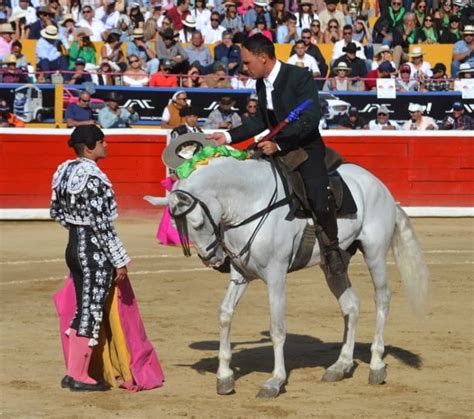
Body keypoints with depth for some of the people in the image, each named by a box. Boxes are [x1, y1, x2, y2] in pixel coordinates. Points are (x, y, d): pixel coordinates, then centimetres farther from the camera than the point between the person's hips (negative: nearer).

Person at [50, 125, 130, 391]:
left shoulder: (65, 171, 7)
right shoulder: (94, 178, -20)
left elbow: (56, 212, 18)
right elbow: (103, 225, -20)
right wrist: (120, 261, -15)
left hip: (74, 247, 9)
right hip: (96, 252, -9)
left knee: (84, 309, 17)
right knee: (92, 312, 0)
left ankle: (74, 372, 23)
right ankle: (79, 377, 7)